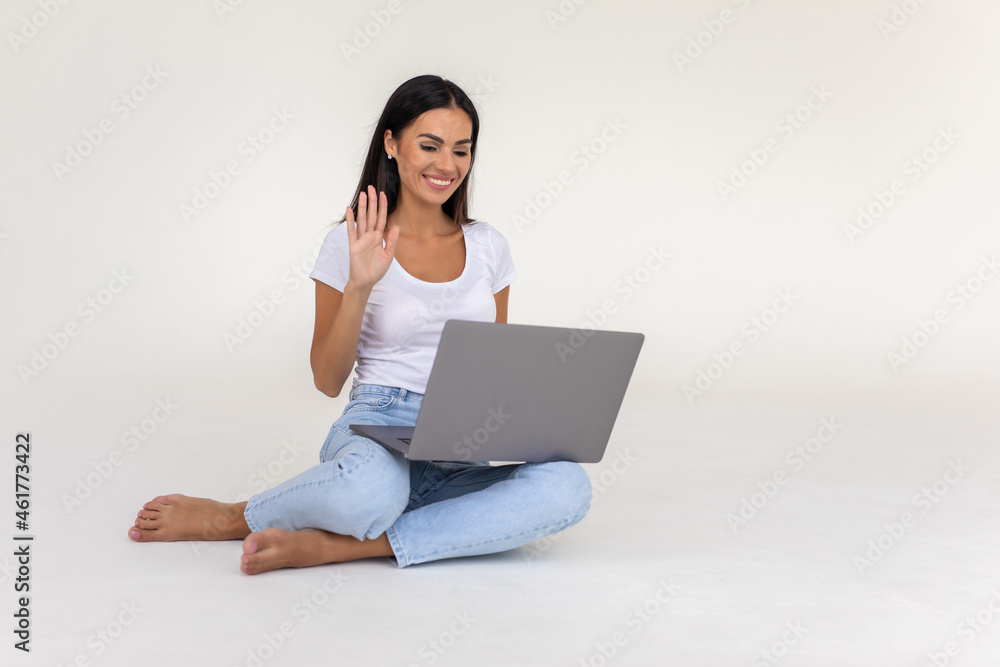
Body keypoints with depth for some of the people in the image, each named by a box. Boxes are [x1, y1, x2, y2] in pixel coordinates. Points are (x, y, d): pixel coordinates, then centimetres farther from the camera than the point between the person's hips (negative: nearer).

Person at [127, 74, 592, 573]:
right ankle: (231, 518, -10)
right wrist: (360, 285, -13)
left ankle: (328, 545, -26)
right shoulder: (350, 244, 2)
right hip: (376, 427, -4)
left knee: (568, 487, -31)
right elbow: (328, 380, 0)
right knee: (373, 486, -43)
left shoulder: (487, 245, 12)